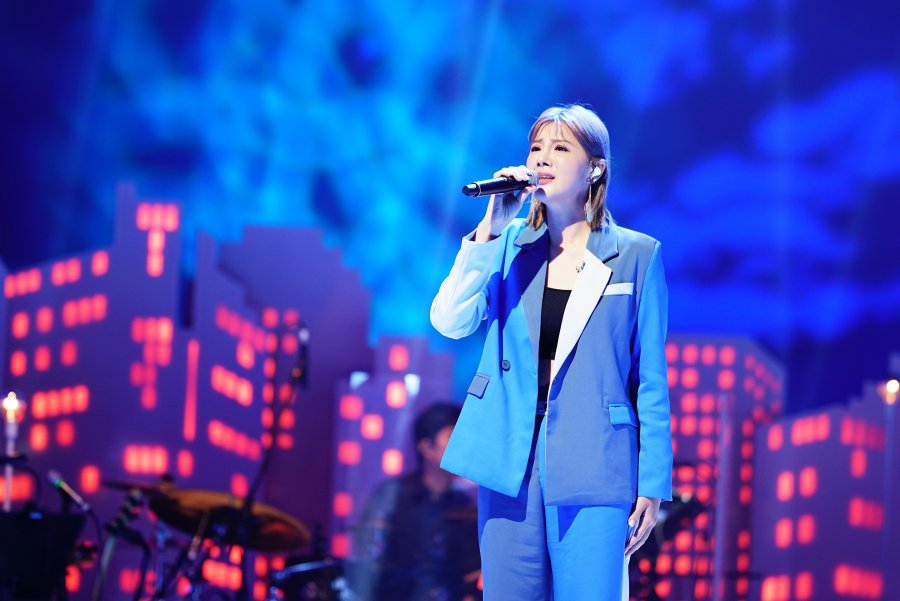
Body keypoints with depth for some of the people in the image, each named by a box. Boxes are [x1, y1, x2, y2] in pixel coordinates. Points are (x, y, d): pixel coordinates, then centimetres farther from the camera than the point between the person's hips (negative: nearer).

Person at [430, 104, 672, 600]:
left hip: (592, 468, -3)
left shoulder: (636, 255, 2)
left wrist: (653, 484, -2)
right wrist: (490, 228, -9)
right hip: (511, 464, 3)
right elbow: (449, 321, -5)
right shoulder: (507, 246, 10)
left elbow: (650, 378, 2)